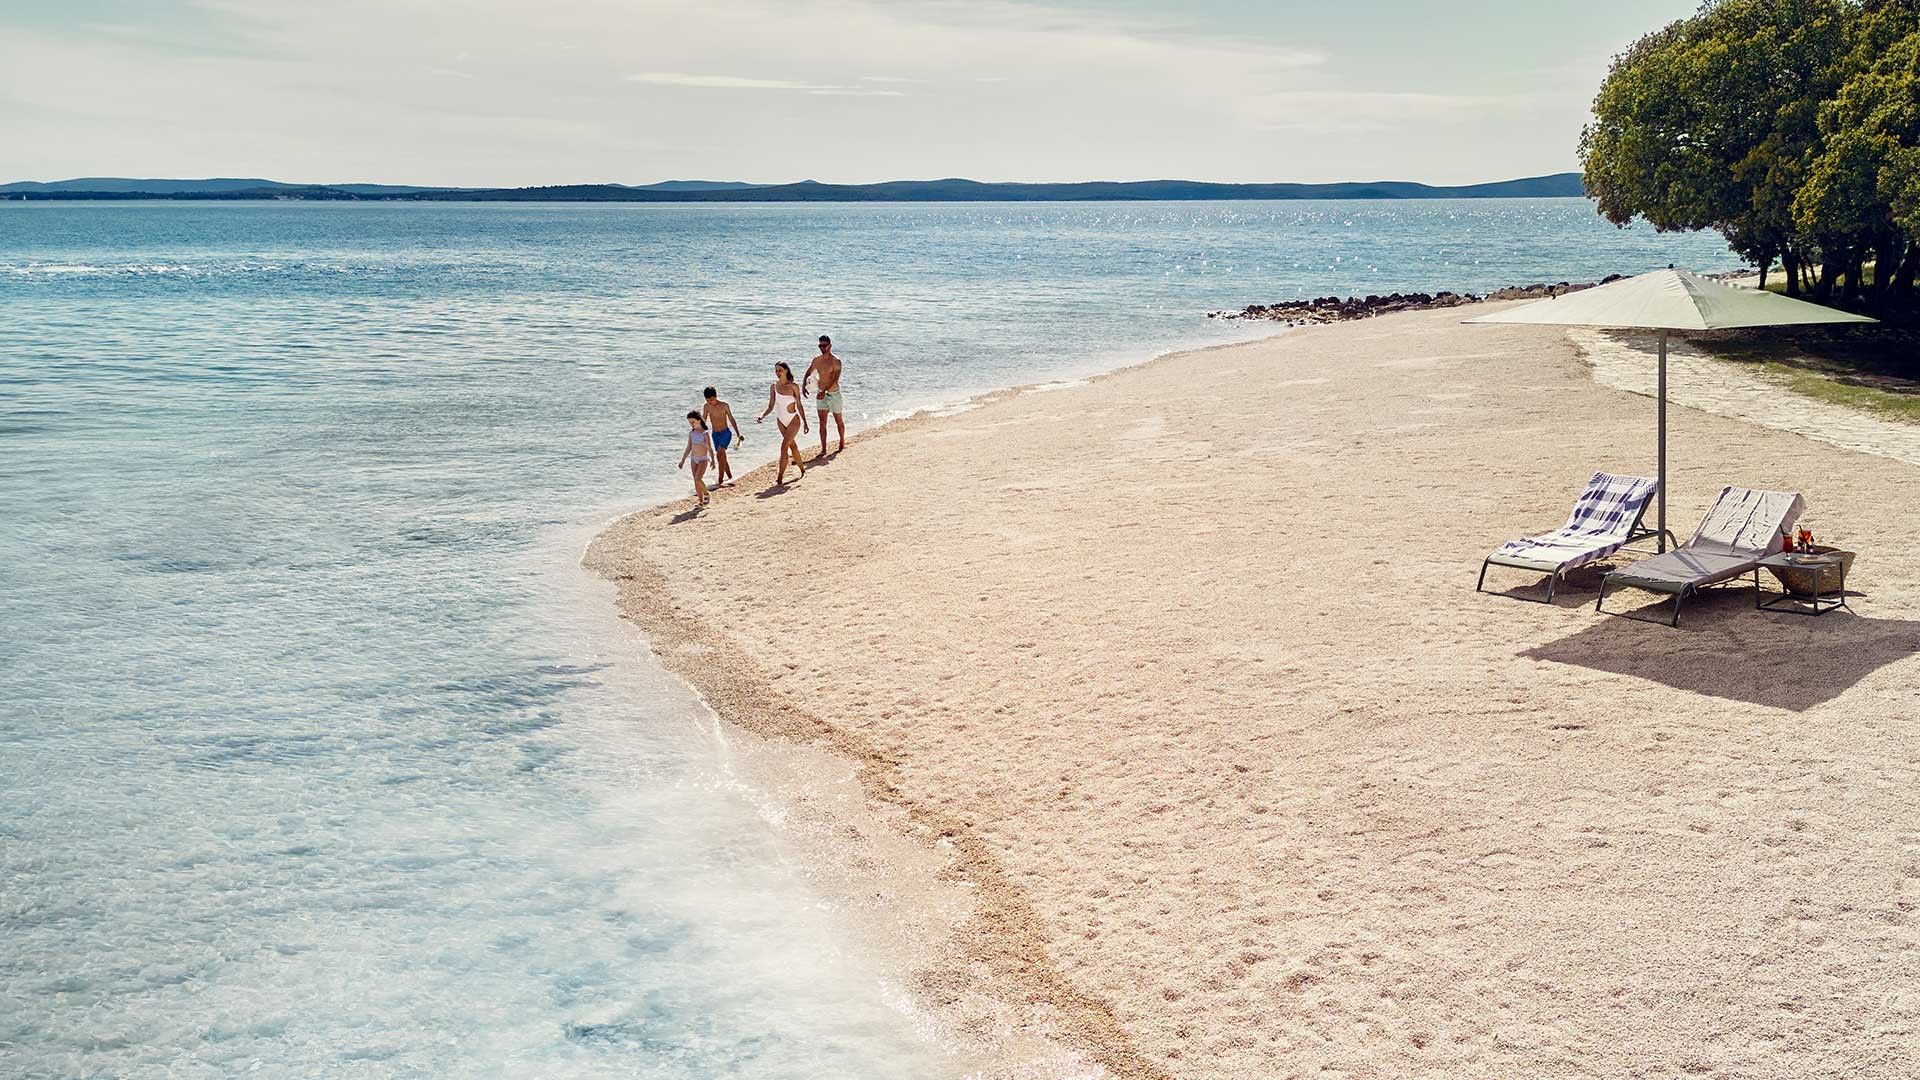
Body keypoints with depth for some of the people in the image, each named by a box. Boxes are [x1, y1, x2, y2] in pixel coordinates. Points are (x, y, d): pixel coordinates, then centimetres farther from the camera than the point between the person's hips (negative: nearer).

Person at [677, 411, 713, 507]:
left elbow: (710, 448, -10)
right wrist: (683, 460, 11)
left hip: (703, 459, -5)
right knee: (696, 481, 3)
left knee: (698, 479, -20)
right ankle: (701, 501, 9)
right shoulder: (691, 433, 7)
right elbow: (688, 448, 13)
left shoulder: (705, 433, -8)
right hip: (694, 459, 6)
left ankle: (706, 494, 2)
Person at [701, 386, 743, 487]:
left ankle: (720, 480, -23)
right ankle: (730, 478, 25)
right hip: (715, 435, 5)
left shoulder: (724, 406, -9)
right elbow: (703, 421, 9)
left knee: (719, 455, -22)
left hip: (725, 433, -5)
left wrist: (738, 434, -4)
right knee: (722, 458, 10)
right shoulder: (706, 407, 0)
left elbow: (732, 420, -2)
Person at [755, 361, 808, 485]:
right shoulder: (774, 387, 1)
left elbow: (799, 405, -3)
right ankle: (802, 470, 31)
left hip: (793, 420, -5)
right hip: (781, 420, 5)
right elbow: (771, 407, 3)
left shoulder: (793, 386, -9)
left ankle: (780, 478, -13)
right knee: (792, 446, 15)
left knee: (784, 446, -14)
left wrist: (805, 422, 0)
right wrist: (762, 416, -14)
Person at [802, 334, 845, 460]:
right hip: (821, 394, 4)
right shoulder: (816, 360, 3)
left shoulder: (836, 361, -14)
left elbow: (835, 380, -23)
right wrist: (803, 386, -8)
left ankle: (842, 443, 29)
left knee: (839, 421, 11)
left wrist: (824, 391, -34)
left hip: (833, 394, -4)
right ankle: (823, 449, 0)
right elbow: (808, 374, 11)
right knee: (822, 423, 0)